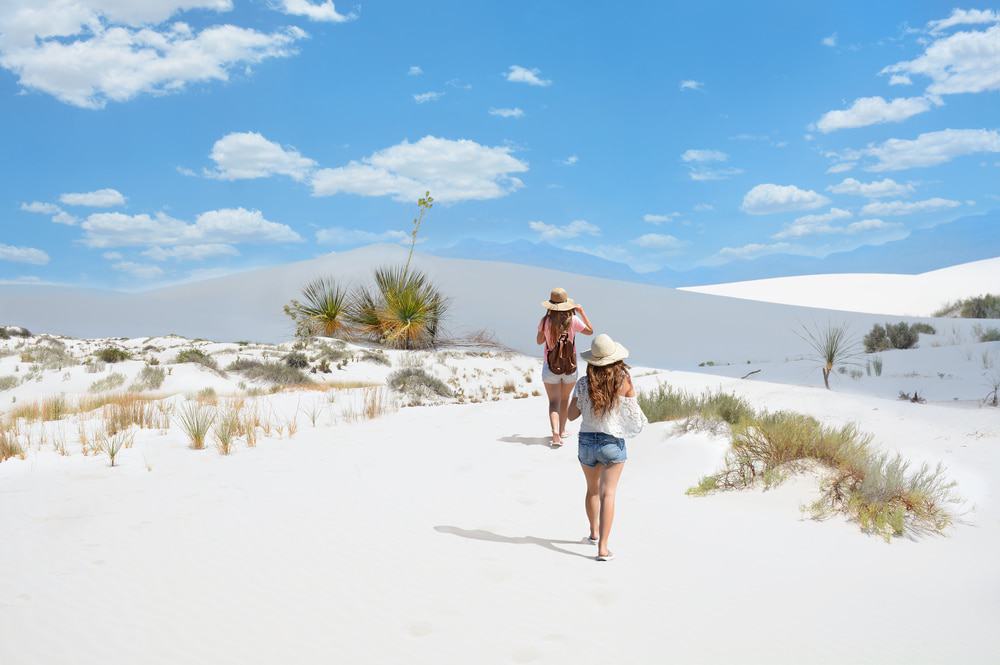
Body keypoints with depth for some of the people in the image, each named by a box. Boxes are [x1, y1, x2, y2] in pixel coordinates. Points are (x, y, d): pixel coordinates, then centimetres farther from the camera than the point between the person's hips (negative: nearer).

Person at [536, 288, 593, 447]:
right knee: (565, 399, 20)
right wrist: (582, 312, 11)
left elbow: (539, 341, 4)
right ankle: (562, 430, 34)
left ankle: (555, 432, -22)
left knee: (554, 402, -2)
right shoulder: (573, 320, -11)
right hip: (570, 367, 1)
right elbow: (590, 331, 6)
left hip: (550, 367, -1)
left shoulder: (546, 321, -11)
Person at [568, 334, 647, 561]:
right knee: (608, 493, -1)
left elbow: (572, 415, -2)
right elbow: (633, 412, -1)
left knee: (592, 489, 22)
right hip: (613, 442, -2)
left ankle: (594, 532, 42)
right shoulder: (624, 381, -13)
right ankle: (603, 547, -7)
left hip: (587, 441, 2)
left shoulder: (584, 383, -10)